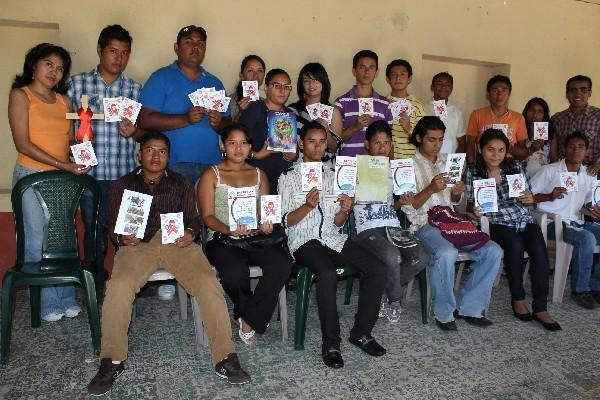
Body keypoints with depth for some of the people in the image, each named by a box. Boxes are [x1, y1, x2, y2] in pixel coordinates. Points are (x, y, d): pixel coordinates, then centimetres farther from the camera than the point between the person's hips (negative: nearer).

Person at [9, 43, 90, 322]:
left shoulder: (64, 101, 13)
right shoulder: (20, 95, -2)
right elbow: (22, 144, -11)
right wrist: (62, 165, -18)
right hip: (32, 176, -4)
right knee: (38, 243, 0)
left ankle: (67, 299, 19)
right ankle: (49, 304, 12)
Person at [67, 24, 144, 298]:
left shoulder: (135, 89, 8)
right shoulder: (77, 83, 5)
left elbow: (144, 131, 11)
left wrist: (133, 131, -11)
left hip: (126, 173, 1)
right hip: (90, 173, -1)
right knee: (94, 232, 7)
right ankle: (96, 288, 23)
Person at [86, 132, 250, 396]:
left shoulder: (182, 184, 20)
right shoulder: (121, 186, 18)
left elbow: (193, 218, 13)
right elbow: (112, 227, 13)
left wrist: (190, 233, -10)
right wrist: (122, 237, -11)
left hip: (178, 243, 0)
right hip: (138, 245, 0)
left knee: (209, 284, -25)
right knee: (118, 287, -30)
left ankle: (225, 358, -18)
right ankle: (111, 362, -13)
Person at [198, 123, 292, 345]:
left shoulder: (259, 175, 18)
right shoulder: (211, 175, 7)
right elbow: (208, 216, -2)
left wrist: (266, 224, -11)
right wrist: (229, 230, -21)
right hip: (222, 239, -3)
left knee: (282, 264, -28)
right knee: (236, 272, -35)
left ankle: (249, 319, -9)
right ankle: (246, 310, 1)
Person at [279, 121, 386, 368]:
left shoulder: (331, 175, 17)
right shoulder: (289, 177, 4)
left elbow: (337, 223, 16)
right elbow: (287, 221, -1)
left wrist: (344, 211, -7)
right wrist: (308, 205, -19)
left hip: (333, 237, 5)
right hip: (304, 240, -5)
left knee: (378, 269, -15)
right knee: (328, 274, -35)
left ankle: (361, 333, -1)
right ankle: (331, 344, -19)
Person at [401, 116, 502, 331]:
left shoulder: (446, 162, 21)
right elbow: (408, 207, -8)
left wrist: (457, 193, 0)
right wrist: (431, 189, -22)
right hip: (425, 223, -6)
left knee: (493, 251, -14)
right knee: (446, 253, -36)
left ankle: (468, 307, -2)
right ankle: (444, 312, -14)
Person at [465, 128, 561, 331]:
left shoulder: (515, 167, 2)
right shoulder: (473, 173, -2)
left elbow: (526, 197, 10)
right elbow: (470, 203, 4)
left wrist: (530, 199, -13)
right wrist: (474, 209, -19)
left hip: (524, 219, 2)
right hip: (498, 224, -2)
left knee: (539, 249, -26)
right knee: (515, 245, -32)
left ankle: (540, 308, -17)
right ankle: (518, 299, -12)